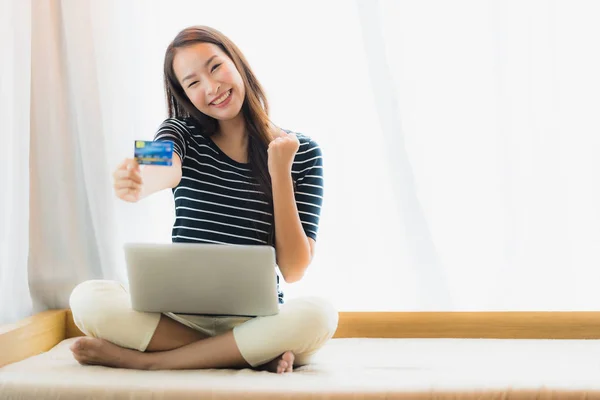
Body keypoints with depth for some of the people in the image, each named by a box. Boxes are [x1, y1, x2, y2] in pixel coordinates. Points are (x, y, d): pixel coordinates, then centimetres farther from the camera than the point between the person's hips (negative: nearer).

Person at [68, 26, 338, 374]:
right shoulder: (182, 133, 7)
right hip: (180, 314, 1)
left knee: (318, 315, -34)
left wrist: (280, 172, -9)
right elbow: (167, 169, -21)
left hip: (257, 319, -1)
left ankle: (144, 360, -23)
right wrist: (139, 184, -45)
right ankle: (257, 354, -24)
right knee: (89, 299, -27)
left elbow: (294, 270, -3)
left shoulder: (302, 152, 3)